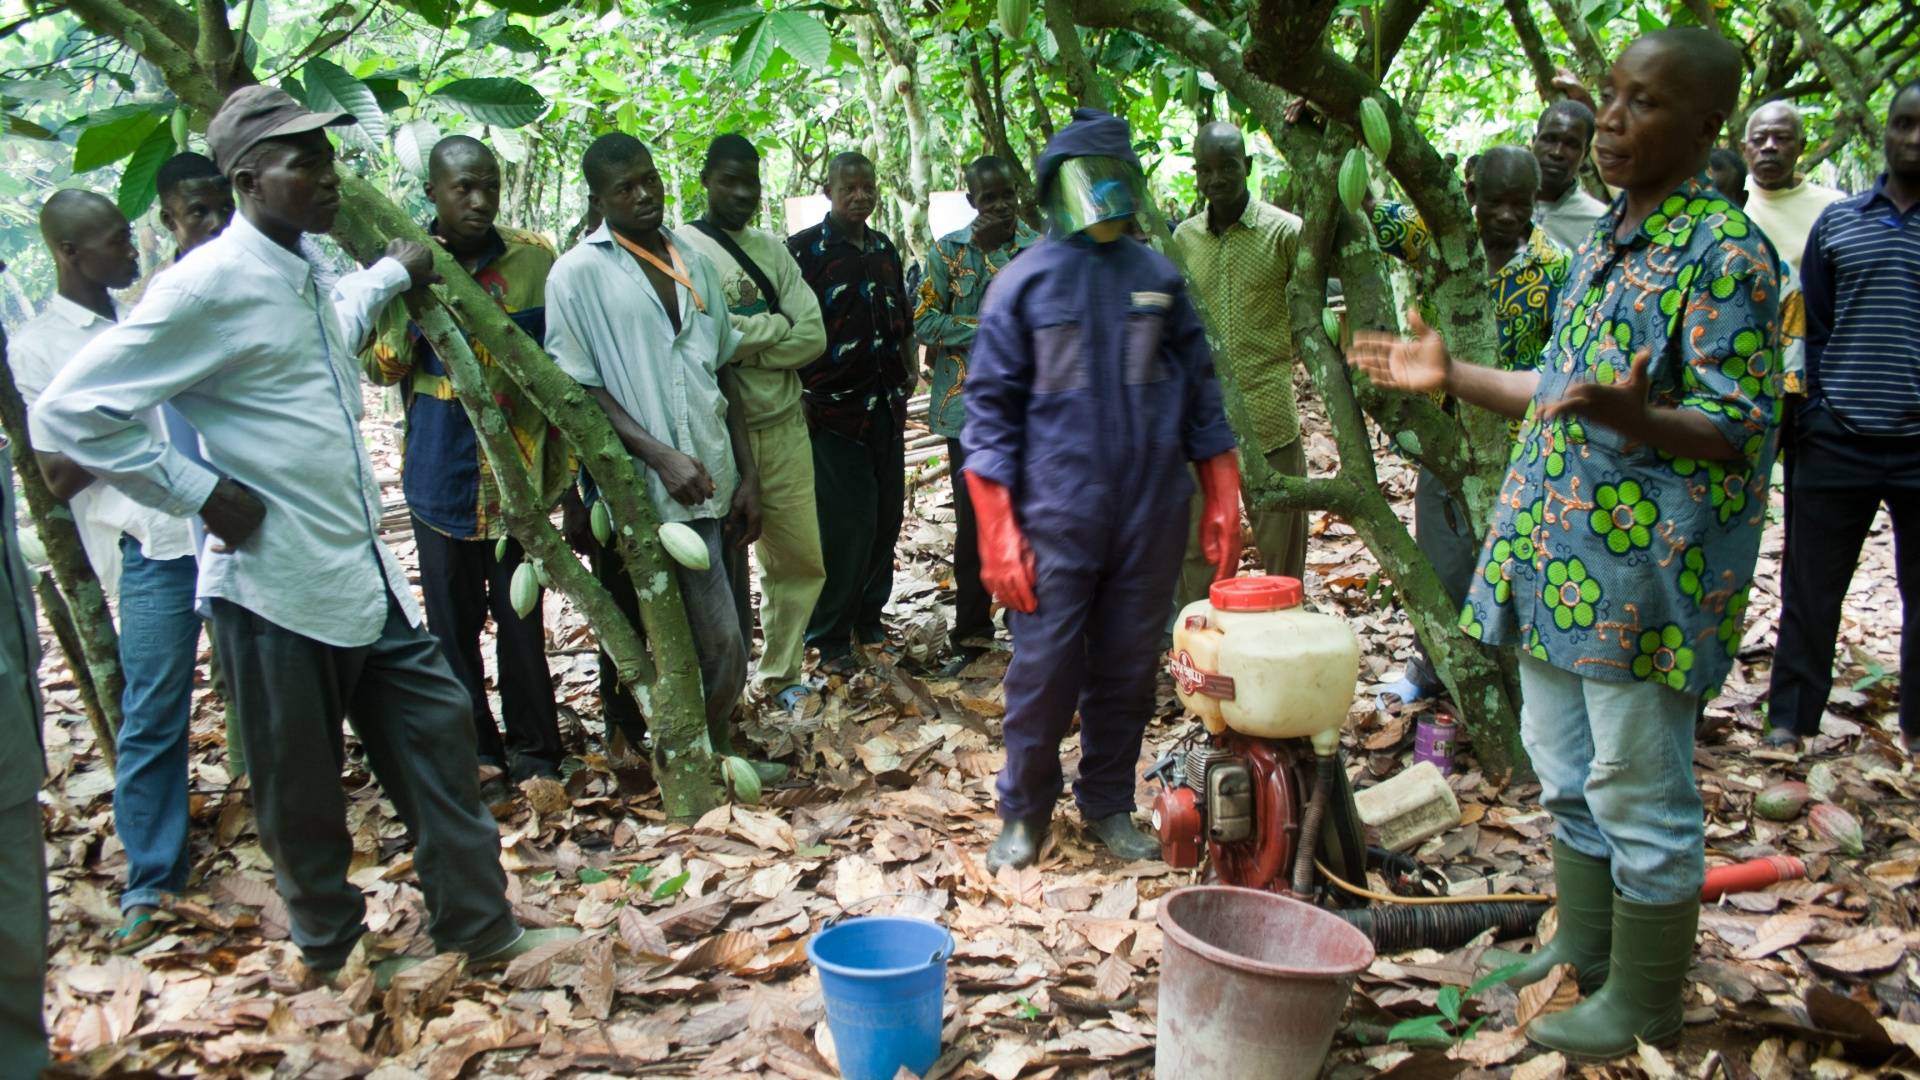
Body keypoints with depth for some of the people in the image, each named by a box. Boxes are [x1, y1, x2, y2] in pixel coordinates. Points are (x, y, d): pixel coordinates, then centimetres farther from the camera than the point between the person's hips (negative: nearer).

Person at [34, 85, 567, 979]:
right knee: (302, 787, 9)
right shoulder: (210, 285, -17)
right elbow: (71, 412, -18)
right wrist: (201, 493, -16)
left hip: (364, 570, 8)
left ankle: (478, 925, 23)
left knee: (435, 730, 11)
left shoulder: (303, 274, 10)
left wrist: (393, 272, 41)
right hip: (279, 584, -8)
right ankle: (331, 947, 30)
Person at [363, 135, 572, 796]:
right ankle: (477, 755, 22)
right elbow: (380, 369, -4)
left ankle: (534, 754, 18)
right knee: (453, 624, 9)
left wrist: (570, 480, 3)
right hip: (442, 476, 1)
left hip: (519, 475, -1)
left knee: (521, 622, 4)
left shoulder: (534, 259, -2)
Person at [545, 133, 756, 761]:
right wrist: (660, 456, -17)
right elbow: (579, 390, -7)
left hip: (706, 488, 5)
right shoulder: (578, 273, -3)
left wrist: (747, 474, 11)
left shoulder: (695, 265, 14)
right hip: (637, 494, -5)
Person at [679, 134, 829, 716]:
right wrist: (775, 327, -10)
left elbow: (813, 337, 0)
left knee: (800, 560, 11)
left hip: (784, 428, 6)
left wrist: (743, 345, -12)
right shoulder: (681, 249, -6)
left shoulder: (773, 249, 11)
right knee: (725, 573, 4)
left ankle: (779, 676, 29)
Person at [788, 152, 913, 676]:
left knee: (887, 516, 9)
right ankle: (831, 639, 6)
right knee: (846, 525, -6)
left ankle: (869, 616, 26)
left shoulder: (884, 249, 13)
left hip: (886, 407, 6)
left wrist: (906, 376, 14)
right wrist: (799, 398, -13)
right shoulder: (805, 250, -7)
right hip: (833, 410, -6)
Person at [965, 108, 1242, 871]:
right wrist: (998, 533, -8)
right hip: (1057, 519, -3)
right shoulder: (1027, 281, -1)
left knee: (1129, 671, 10)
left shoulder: (1158, 277, 8)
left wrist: (1221, 502, 7)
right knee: (1043, 671, 0)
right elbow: (990, 407, -2)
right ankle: (1024, 812, 20)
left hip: (1151, 518, 3)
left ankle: (1108, 806, 27)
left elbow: (1199, 390, 12)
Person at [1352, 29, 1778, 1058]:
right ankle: (1583, 952, 36)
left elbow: (1741, 428, -18)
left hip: (1641, 571, -9)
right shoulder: (1606, 241, 14)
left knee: (1639, 791, 4)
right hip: (1560, 557, 9)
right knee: (1566, 771, 19)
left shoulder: (1723, 250, -14)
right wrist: (1449, 376, 19)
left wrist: (1634, 418, -37)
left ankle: (1643, 1001, 21)